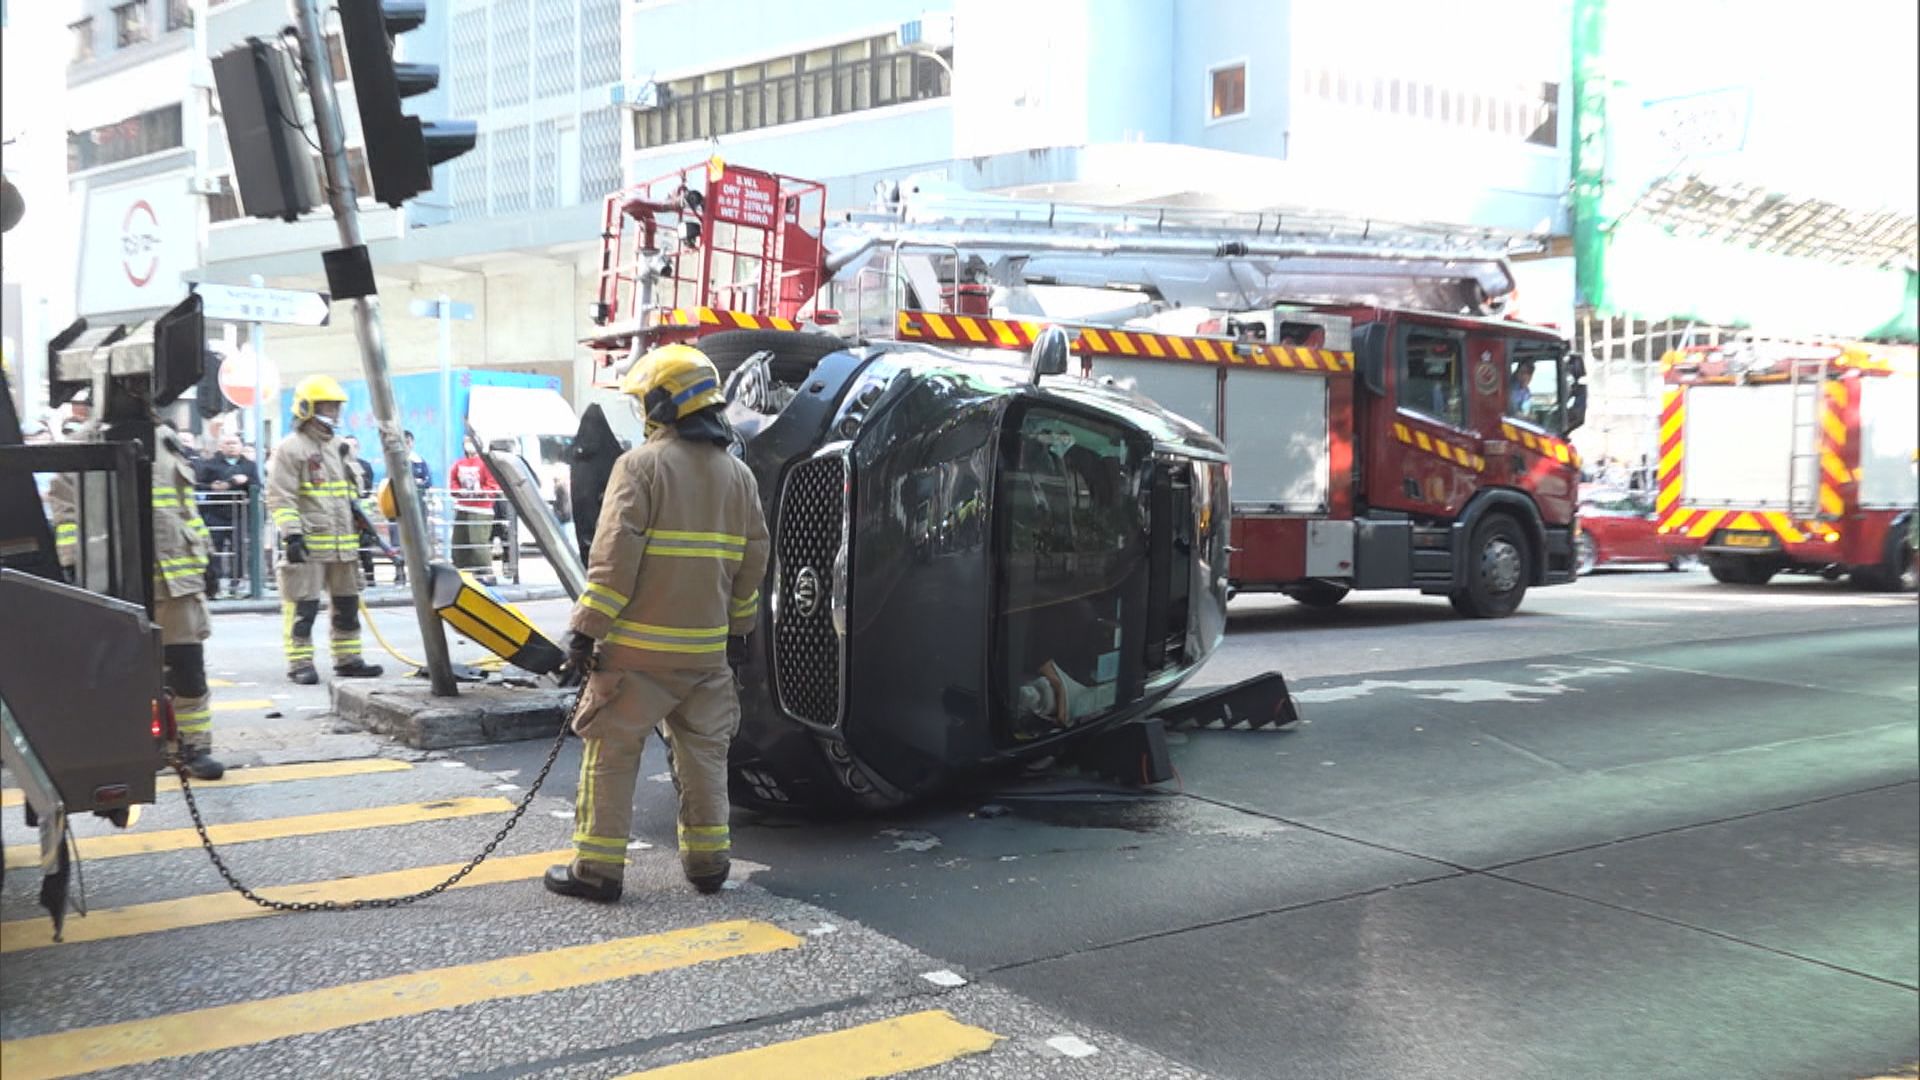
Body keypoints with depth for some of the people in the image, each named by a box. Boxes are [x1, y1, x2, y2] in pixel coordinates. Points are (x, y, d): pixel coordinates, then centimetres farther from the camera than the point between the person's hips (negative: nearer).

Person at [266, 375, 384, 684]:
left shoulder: (338, 449, 19)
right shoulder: (289, 449, -7)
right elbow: (280, 498, -13)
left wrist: (362, 527, 25)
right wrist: (292, 534, -20)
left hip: (343, 544, 8)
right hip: (308, 545, -8)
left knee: (347, 603, 12)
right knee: (304, 606, -5)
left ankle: (348, 659, 21)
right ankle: (300, 663, 2)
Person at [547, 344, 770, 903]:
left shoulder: (641, 465, -10)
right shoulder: (738, 473, 9)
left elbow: (614, 557, -16)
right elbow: (752, 560, 13)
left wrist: (586, 630, -12)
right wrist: (739, 628, 22)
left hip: (639, 646, -5)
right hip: (707, 647, 5)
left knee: (611, 752, 4)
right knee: (703, 752, 15)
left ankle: (597, 866, 7)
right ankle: (707, 860, 20)